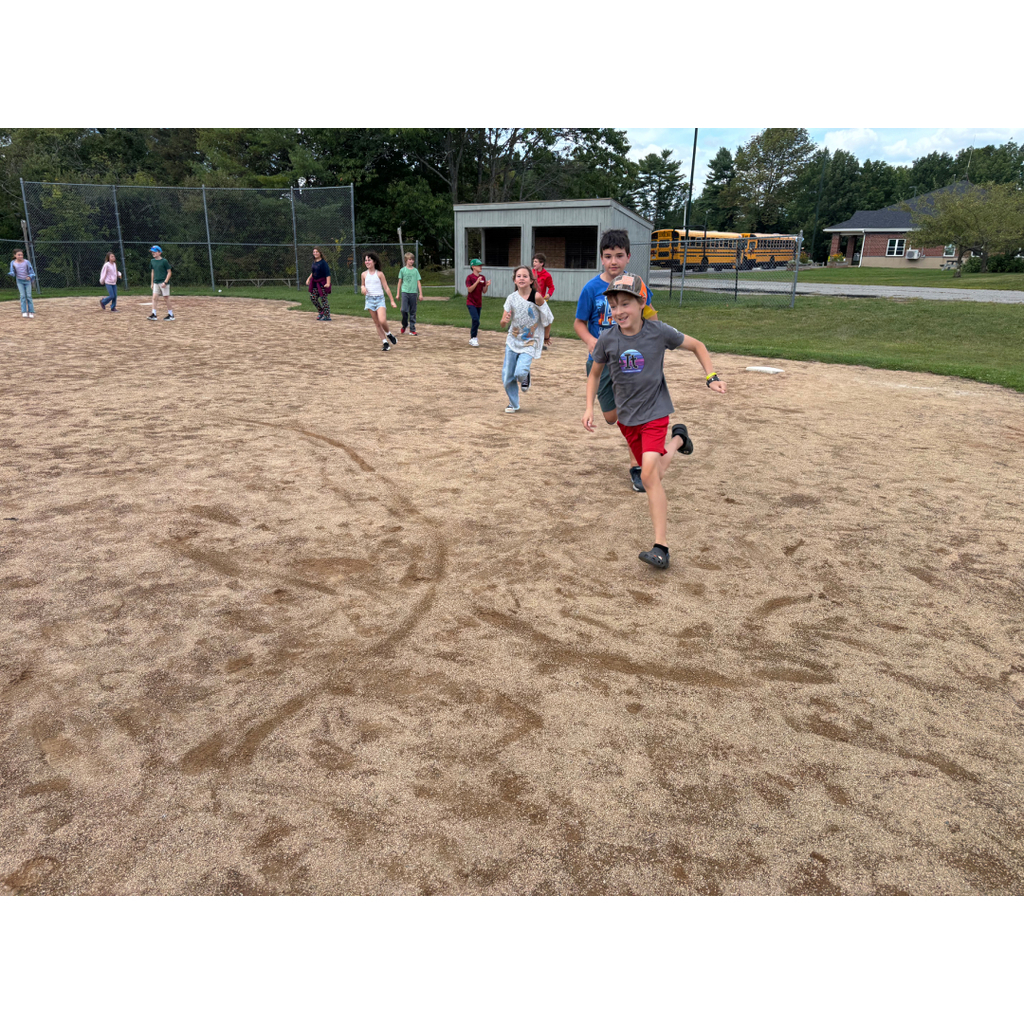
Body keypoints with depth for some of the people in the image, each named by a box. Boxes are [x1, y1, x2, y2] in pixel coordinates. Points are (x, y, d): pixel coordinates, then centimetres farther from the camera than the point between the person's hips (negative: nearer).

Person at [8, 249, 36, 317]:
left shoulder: (26, 262, -7)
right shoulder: (13, 263, -3)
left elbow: (31, 271, -6)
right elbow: (12, 272, 1)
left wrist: (30, 276, -23)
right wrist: (10, 274, -21)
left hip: (27, 280, -1)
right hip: (19, 281, 1)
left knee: (29, 296, -1)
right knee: (22, 296, -6)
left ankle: (31, 312, 4)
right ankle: (24, 312, -6)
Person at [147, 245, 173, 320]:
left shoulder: (164, 261, -9)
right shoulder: (152, 261, 10)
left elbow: (169, 272, -8)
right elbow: (152, 272, 19)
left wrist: (165, 282, -16)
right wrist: (152, 283, 17)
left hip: (164, 283, -6)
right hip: (156, 283, 6)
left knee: (167, 297, 1)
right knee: (154, 297, -3)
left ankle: (171, 314, 10)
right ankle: (154, 314, -4)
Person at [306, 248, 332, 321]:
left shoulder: (323, 262, -13)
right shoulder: (314, 262, 10)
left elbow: (328, 273, -20)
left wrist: (328, 283, -29)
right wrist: (308, 279, 22)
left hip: (322, 283, -8)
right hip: (315, 283, 8)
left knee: (323, 299, -6)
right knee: (313, 298, 9)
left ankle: (327, 316, 0)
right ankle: (320, 312, 25)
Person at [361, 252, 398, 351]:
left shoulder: (379, 274, 0)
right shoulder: (364, 274, 7)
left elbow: (386, 288, 2)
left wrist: (392, 301, 0)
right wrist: (362, 288, -3)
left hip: (379, 298, -3)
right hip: (370, 299, 3)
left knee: (382, 321, -22)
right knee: (377, 323, 3)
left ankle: (388, 334, 8)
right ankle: (385, 343, 10)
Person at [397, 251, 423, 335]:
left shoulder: (415, 270, 7)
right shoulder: (402, 270, 5)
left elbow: (418, 283, 8)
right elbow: (400, 282, 10)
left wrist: (420, 294, 3)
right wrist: (398, 294, 10)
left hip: (413, 292, 1)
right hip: (405, 292, -1)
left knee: (413, 312, 3)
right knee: (404, 310, -11)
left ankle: (412, 329, 9)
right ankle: (404, 325, 14)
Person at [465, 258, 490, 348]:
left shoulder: (482, 277, 9)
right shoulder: (470, 277, -9)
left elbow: (484, 291, 10)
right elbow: (470, 289, -18)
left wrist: (487, 285, -9)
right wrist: (477, 282, -25)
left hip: (479, 303, 6)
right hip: (471, 302, -6)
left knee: (475, 322, 11)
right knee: (476, 320, -19)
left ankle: (472, 339, 21)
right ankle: (473, 338, -9)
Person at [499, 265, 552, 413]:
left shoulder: (537, 297, -16)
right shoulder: (511, 298, -5)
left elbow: (547, 318, -4)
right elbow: (503, 324, -5)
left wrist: (546, 336, 7)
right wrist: (505, 320, -27)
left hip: (530, 342, -4)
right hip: (513, 340, 4)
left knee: (520, 372, -21)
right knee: (507, 376, 4)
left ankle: (525, 377, 19)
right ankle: (513, 404, 27)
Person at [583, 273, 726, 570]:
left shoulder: (659, 331, -14)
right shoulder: (608, 339, -8)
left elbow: (697, 346, 3)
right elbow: (595, 373, 10)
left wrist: (712, 377, -7)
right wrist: (589, 408, 0)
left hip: (654, 412, -4)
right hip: (626, 417, 4)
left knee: (649, 473, -21)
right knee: (652, 473, 16)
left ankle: (661, 548, -21)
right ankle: (677, 439, 49)